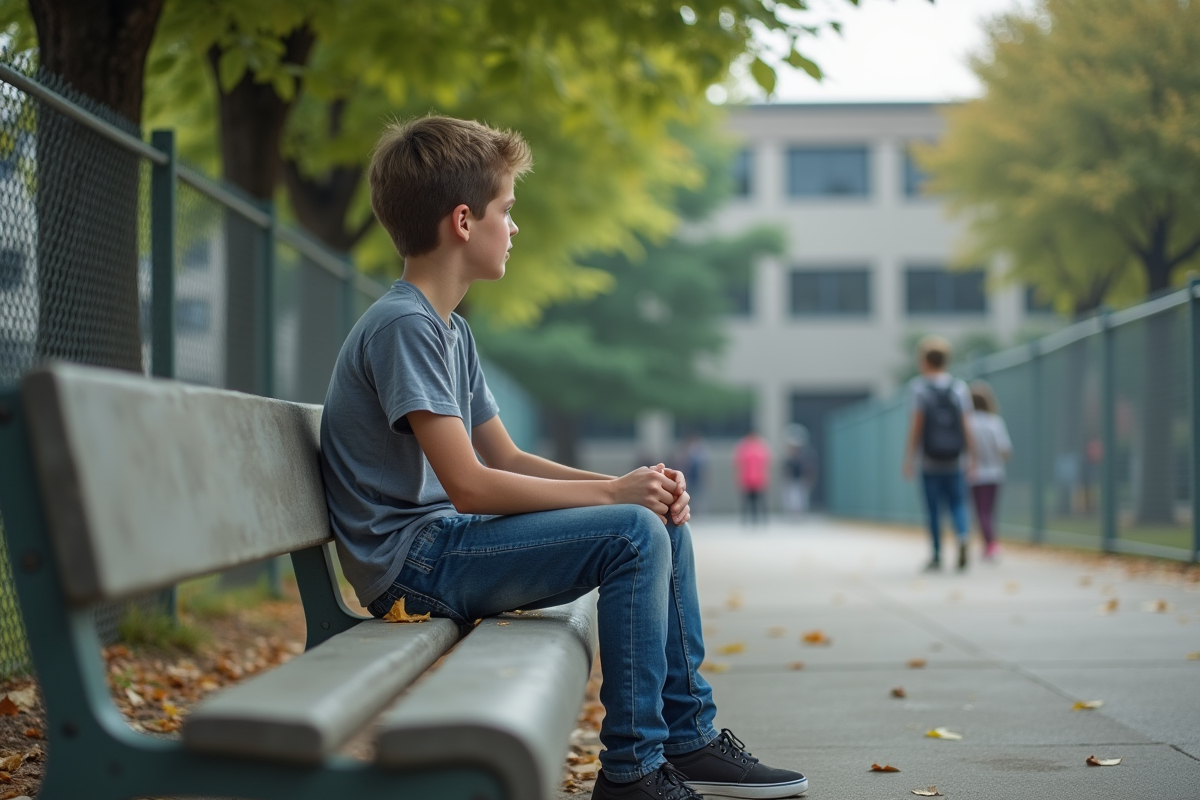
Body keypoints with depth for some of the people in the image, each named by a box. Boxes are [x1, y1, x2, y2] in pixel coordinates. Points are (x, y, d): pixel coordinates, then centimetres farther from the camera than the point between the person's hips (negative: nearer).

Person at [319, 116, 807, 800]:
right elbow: (469, 484, -22)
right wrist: (611, 491, -15)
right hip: (412, 560, -10)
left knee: (664, 520, 8)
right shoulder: (403, 326, -17)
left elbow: (507, 459, 14)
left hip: (450, 538, 10)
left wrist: (633, 485, 0)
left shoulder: (451, 330, 15)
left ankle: (688, 737, 14)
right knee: (635, 534, -21)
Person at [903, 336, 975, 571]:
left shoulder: (918, 387, -3)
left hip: (929, 462, -2)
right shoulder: (959, 387, 5)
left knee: (933, 509, 5)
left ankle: (937, 556, 9)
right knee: (957, 503, 8)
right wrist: (971, 456, 6)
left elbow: (915, 426, -7)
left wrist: (909, 460, -4)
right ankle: (962, 537, -20)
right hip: (955, 459, 2)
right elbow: (965, 426, 0)